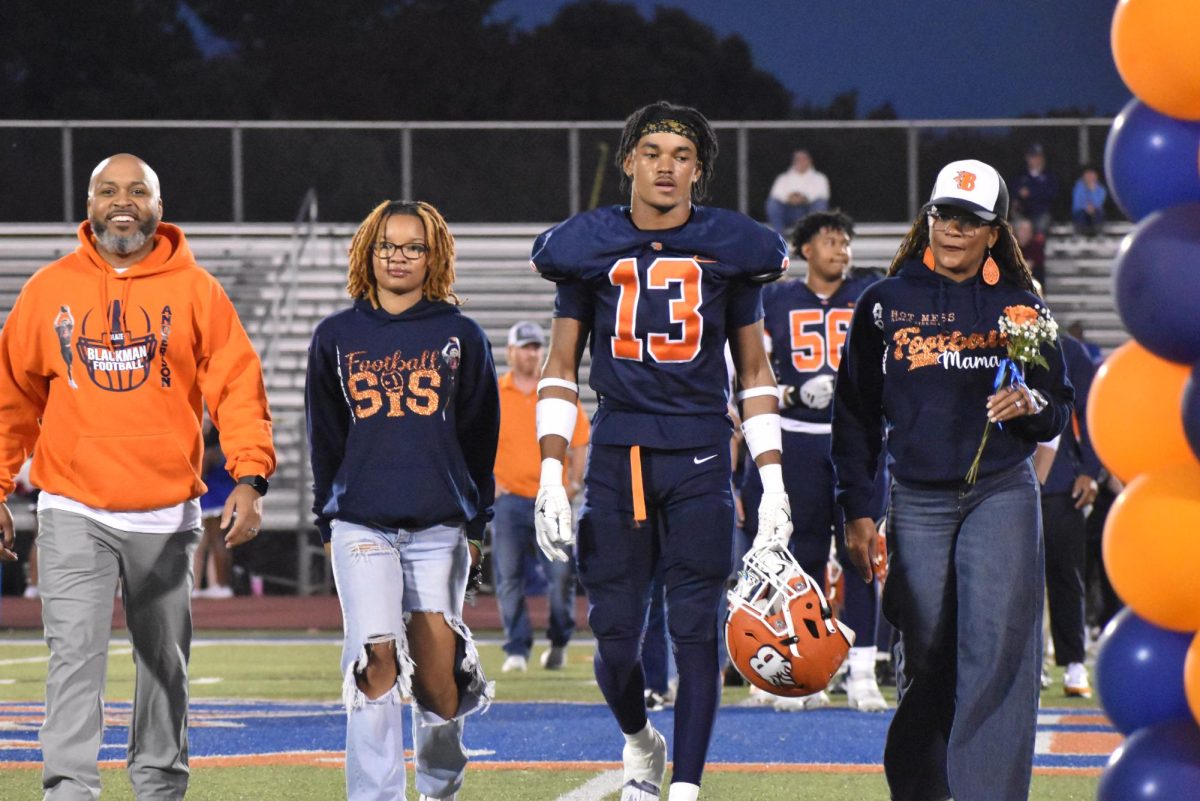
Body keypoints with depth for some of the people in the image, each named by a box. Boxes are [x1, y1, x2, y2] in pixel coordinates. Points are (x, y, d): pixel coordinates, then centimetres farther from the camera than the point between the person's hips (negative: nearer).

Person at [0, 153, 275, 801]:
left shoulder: (194, 289, 1)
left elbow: (237, 386, -2)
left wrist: (249, 479, -13)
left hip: (166, 515, 1)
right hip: (74, 515, -1)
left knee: (165, 663, 12)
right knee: (75, 655, -12)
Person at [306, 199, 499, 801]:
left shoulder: (461, 338, 8)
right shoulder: (336, 337, 9)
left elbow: (479, 438, 11)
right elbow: (324, 440, 14)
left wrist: (475, 524, 8)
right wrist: (328, 523, 11)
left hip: (439, 525, 0)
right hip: (361, 521, 0)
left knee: (438, 672, 1)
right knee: (376, 660, -13)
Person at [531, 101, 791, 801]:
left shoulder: (731, 248, 5)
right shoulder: (590, 246, 6)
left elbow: (755, 372, 11)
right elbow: (561, 369, 10)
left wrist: (772, 482, 4)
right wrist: (551, 475, 1)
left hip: (701, 459, -1)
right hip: (617, 454, 1)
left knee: (697, 632, -5)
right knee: (616, 638, 1)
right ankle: (639, 740, 31)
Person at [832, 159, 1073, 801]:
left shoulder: (1019, 306, 7)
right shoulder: (885, 304, 6)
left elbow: (1060, 409, 12)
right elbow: (855, 414, 9)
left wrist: (1032, 404, -12)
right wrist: (857, 511, 3)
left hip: (1001, 494, -1)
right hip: (916, 502, 1)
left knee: (997, 651, -14)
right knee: (925, 660, 4)